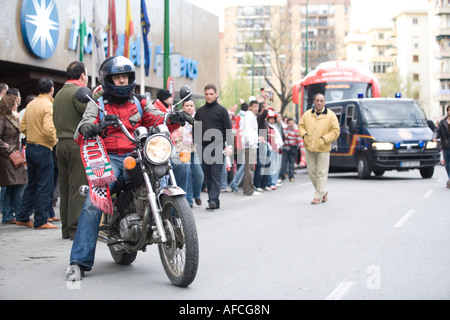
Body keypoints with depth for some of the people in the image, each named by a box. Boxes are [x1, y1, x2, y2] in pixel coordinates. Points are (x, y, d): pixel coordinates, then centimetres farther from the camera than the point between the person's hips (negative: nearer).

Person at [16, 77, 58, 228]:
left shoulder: (31, 104, 10)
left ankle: (23, 217, 21)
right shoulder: (49, 105, -15)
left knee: (32, 184, 17)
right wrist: (54, 141, -9)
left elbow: (23, 127, 13)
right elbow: (48, 129, -26)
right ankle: (41, 221, 0)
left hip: (30, 147, 8)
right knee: (45, 186, -2)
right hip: (43, 149, -8)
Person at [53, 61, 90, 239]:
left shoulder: (59, 93, 18)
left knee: (65, 187, 10)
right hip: (77, 144, -9)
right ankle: (76, 228, -7)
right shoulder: (79, 92, -10)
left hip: (61, 143, 9)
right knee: (78, 187, -7)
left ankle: (66, 228, 13)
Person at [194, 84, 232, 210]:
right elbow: (195, 128, 20)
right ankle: (213, 200, 9)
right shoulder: (199, 111, 16)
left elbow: (228, 129, 0)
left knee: (216, 174, -9)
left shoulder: (221, 110, 3)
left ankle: (214, 199, -13)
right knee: (207, 175, 4)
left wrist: (229, 145, -10)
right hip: (203, 147, 4)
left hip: (218, 146, -4)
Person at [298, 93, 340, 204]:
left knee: (321, 173, -4)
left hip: (323, 149, -4)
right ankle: (323, 191, 26)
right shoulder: (307, 114, 8)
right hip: (309, 148, 4)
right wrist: (304, 134, -3)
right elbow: (301, 126, 16)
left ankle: (318, 196, 3)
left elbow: (335, 131, -3)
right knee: (312, 172, 9)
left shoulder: (330, 115, -2)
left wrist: (325, 139, -14)